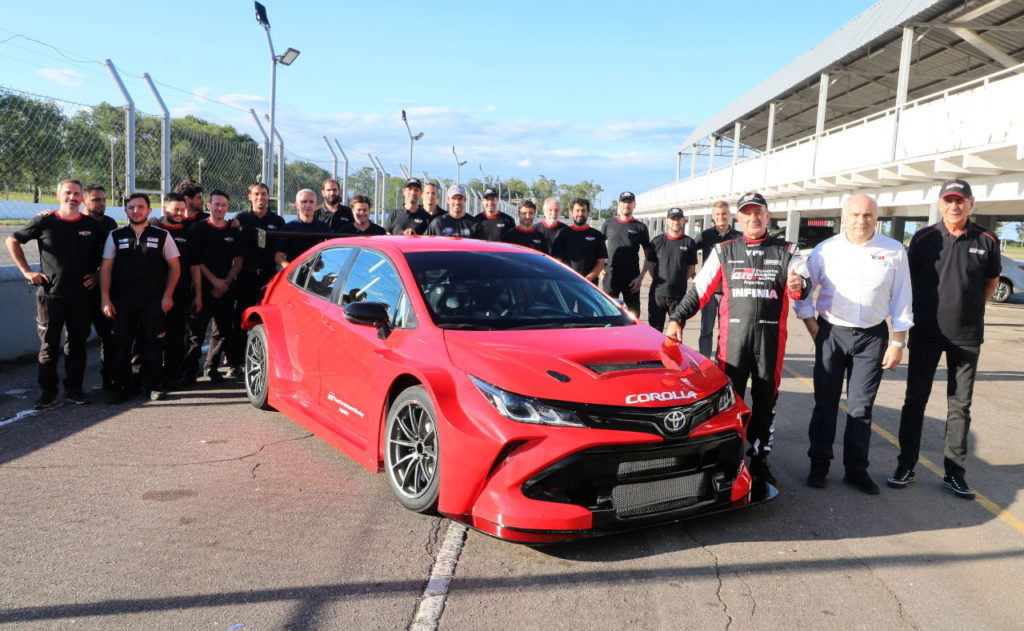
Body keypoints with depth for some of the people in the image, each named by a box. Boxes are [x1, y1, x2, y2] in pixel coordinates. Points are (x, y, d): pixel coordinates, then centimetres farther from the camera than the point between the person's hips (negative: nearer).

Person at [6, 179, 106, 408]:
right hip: (51, 294, -1)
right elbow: (12, 241, 9)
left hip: (82, 296, 1)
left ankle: (74, 389, 17)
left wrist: (97, 274, 6)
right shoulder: (44, 222, 0)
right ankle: (48, 392, 11)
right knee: (49, 345, 4)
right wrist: (26, 271, 2)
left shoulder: (93, 226, 5)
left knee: (77, 344, 7)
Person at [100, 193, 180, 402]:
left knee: (152, 344, 2)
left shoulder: (162, 236, 7)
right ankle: (121, 387, 13)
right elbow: (106, 268, 8)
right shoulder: (115, 236, 10)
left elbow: (174, 267, 6)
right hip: (122, 301, 1)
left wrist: (167, 295, -3)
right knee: (121, 344, 4)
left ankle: (153, 385, 14)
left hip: (153, 301, -1)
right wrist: (105, 298, 0)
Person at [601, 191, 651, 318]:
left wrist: (641, 276, -4)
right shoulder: (608, 224, 10)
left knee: (633, 312, 2)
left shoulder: (641, 227, 6)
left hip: (632, 277, 0)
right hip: (611, 275, 0)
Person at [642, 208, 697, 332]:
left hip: (679, 294, 0)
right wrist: (658, 282, 3)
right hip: (657, 293, 1)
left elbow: (691, 268, 8)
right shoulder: (657, 241, 6)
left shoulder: (689, 243, 5)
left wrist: (679, 281, 3)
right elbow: (649, 264, 8)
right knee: (655, 328, 4)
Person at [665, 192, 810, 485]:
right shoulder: (724, 251, 13)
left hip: (771, 335, 0)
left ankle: (759, 458, 19)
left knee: (766, 399, 7)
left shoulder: (787, 251, 11)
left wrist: (798, 285, -26)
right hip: (733, 333, 0)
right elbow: (699, 290, 11)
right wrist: (676, 318, 2)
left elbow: (803, 282, -2)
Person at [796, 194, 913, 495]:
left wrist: (898, 343, 0)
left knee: (861, 407, 5)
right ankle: (819, 466, 16)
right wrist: (814, 331, -1)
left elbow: (901, 301, 4)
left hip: (872, 336, 0)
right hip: (831, 333, 0)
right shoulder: (825, 250, 0)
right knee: (825, 402, 5)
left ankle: (856, 470, 16)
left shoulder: (894, 251, 1)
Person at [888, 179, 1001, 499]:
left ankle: (954, 472, 17)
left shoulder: (986, 241, 0)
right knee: (915, 400, 5)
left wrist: (968, 309, 7)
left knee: (960, 405, 7)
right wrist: (917, 313, 6)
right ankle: (905, 466, 14)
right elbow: (909, 280, 9)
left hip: (967, 336, 1)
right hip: (926, 332, 0)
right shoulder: (924, 238, -1)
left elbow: (991, 281, 14)